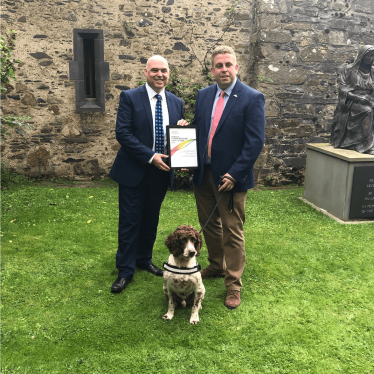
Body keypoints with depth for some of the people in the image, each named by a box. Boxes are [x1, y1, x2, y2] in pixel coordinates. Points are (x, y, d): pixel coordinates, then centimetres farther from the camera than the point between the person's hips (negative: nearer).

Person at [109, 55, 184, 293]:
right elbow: (123, 133, -14)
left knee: (151, 220, 17)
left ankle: (144, 259, 37)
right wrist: (150, 156, -20)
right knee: (130, 222, 2)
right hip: (134, 171, -4)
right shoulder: (130, 97, -6)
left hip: (161, 173, 4)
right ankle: (125, 271, 16)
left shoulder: (176, 103, 7)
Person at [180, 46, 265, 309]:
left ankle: (234, 284, 17)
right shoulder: (204, 95, 8)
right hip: (203, 174, 6)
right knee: (209, 224, 19)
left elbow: (255, 142, -14)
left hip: (231, 177, -6)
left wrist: (234, 174, -18)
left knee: (232, 232, 3)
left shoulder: (252, 98, -10)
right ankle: (216, 266, 40)